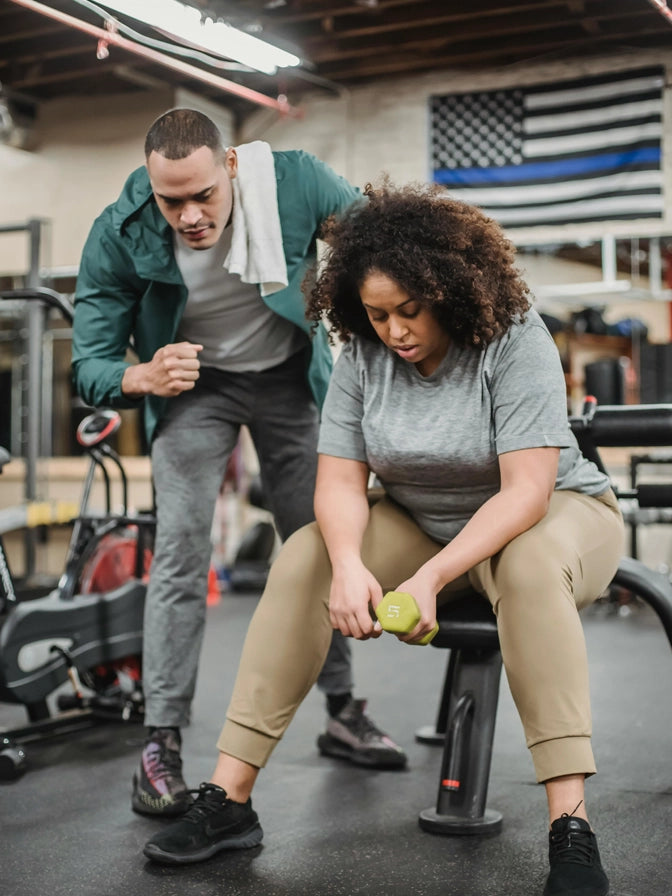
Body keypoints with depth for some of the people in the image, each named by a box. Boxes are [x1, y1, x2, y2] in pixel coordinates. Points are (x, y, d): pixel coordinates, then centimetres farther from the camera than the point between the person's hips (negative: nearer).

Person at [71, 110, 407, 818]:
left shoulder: (296, 184, -27)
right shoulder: (120, 235, -25)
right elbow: (88, 366, -19)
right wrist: (144, 377, -41)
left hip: (290, 374, 2)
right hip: (193, 380, -1)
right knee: (181, 550, -15)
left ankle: (343, 713, 23)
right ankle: (161, 741, -5)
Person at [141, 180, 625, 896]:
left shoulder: (515, 340, -22)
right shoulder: (363, 356, -9)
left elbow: (525, 491, -29)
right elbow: (340, 482, -12)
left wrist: (432, 577, -39)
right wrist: (349, 564, -34)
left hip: (554, 513, -4)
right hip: (420, 524, 4)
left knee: (530, 567, -39)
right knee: (302, 562, -19)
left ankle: (571, 829, -38)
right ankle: (228, 800, -19)